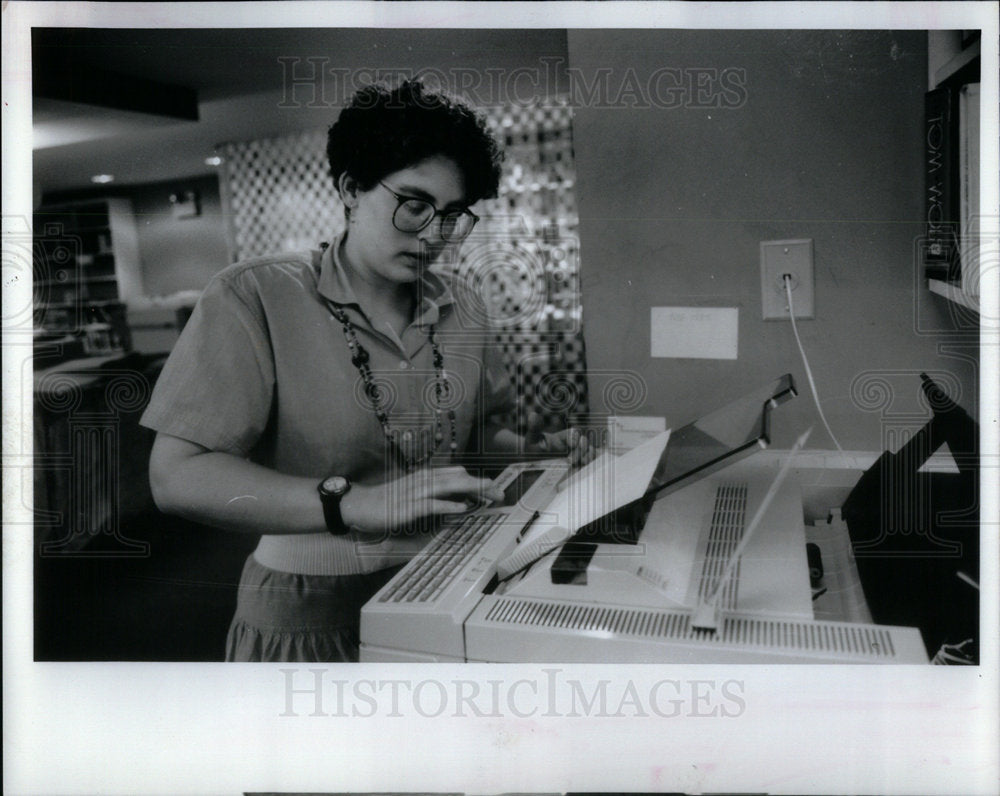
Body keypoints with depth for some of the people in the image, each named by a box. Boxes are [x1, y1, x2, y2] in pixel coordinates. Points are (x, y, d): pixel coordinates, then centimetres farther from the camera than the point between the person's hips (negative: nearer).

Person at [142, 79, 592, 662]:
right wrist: (353, 502, -32)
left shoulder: (462, 318, 3)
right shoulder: (255, 299, -14)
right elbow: (178, 477, -22)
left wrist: (538, 449, -2)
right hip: (308, 612, -5)